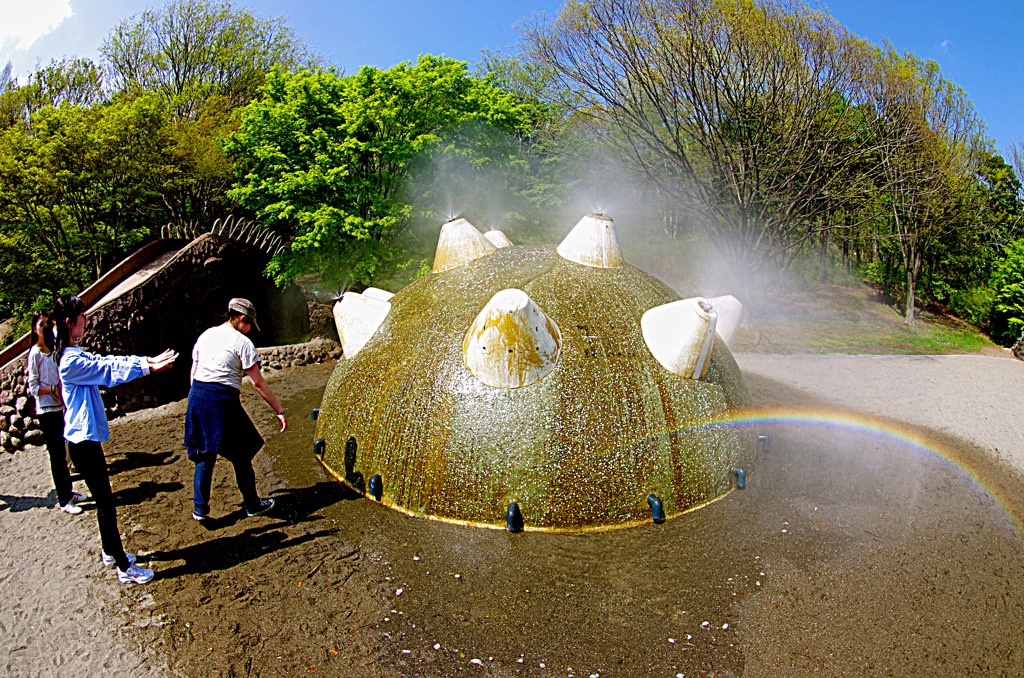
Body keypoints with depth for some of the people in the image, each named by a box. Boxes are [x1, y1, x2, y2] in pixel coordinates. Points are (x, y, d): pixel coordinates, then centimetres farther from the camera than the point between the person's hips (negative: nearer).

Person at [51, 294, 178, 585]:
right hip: (83, 440, -10)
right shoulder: (71, 361, -21)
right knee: (105, 503, -3)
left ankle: (110, 552, 37)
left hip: (86, 438, 10)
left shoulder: (74, 354, 9)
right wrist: (147, 367, -14)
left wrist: (146, 360, 6)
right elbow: (109, 371, -20)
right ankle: (124, 568, 6)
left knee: (104, 499, 21)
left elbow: (106, 361, 12)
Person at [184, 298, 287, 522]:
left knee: (204, 455, 16)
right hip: (223, 400, -6)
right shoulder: (241, 342, -6)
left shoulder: (205, 335, 13)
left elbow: (193, 372, 16)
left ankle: (200, 508, 19)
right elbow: (258, 382, -8)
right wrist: (279, 410, -5)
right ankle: (252, 505, 19)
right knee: (241, 455, 8)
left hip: (197, 395, 6)